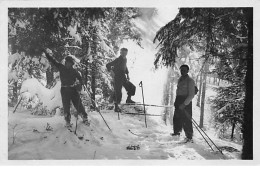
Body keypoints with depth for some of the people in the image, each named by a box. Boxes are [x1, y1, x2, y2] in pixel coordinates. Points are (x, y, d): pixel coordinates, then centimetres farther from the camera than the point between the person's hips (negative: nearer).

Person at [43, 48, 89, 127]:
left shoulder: (74, 71, 1)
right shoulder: (61, 67, 2)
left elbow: (80, 78, 8)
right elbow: (52, 60, 2)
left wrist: (81, 84, -10)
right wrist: (47, 53, -6)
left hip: (74, 89, -1)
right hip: (64, 90, 1)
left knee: (78, 104, 3)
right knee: (66, 106, 1)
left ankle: (85, 118, 17)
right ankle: (67, 121, 13)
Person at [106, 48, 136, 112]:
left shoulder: (125, 59, 8)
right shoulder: (118, 60, -16)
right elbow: (108, 65, -16)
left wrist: (127, 74, 17)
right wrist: (112, 72, -19)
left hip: (123, 78, 8)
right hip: (117, 78, -7)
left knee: (132, 87, 4)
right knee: (118, 93, -6)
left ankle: (128, 99, 22)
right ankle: (116, 107, 7)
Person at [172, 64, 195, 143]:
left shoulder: (190, 81, -10)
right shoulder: (180, 79, 14)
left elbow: (191, 95, -14)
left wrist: (184, 104, -20)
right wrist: (176, 101, 14)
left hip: (186, 102, -7)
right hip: (179, 101, 7)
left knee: (186, 120, -7)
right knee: (177, 118, 14)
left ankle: (189, 137, 2)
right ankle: (177, 131, 33)